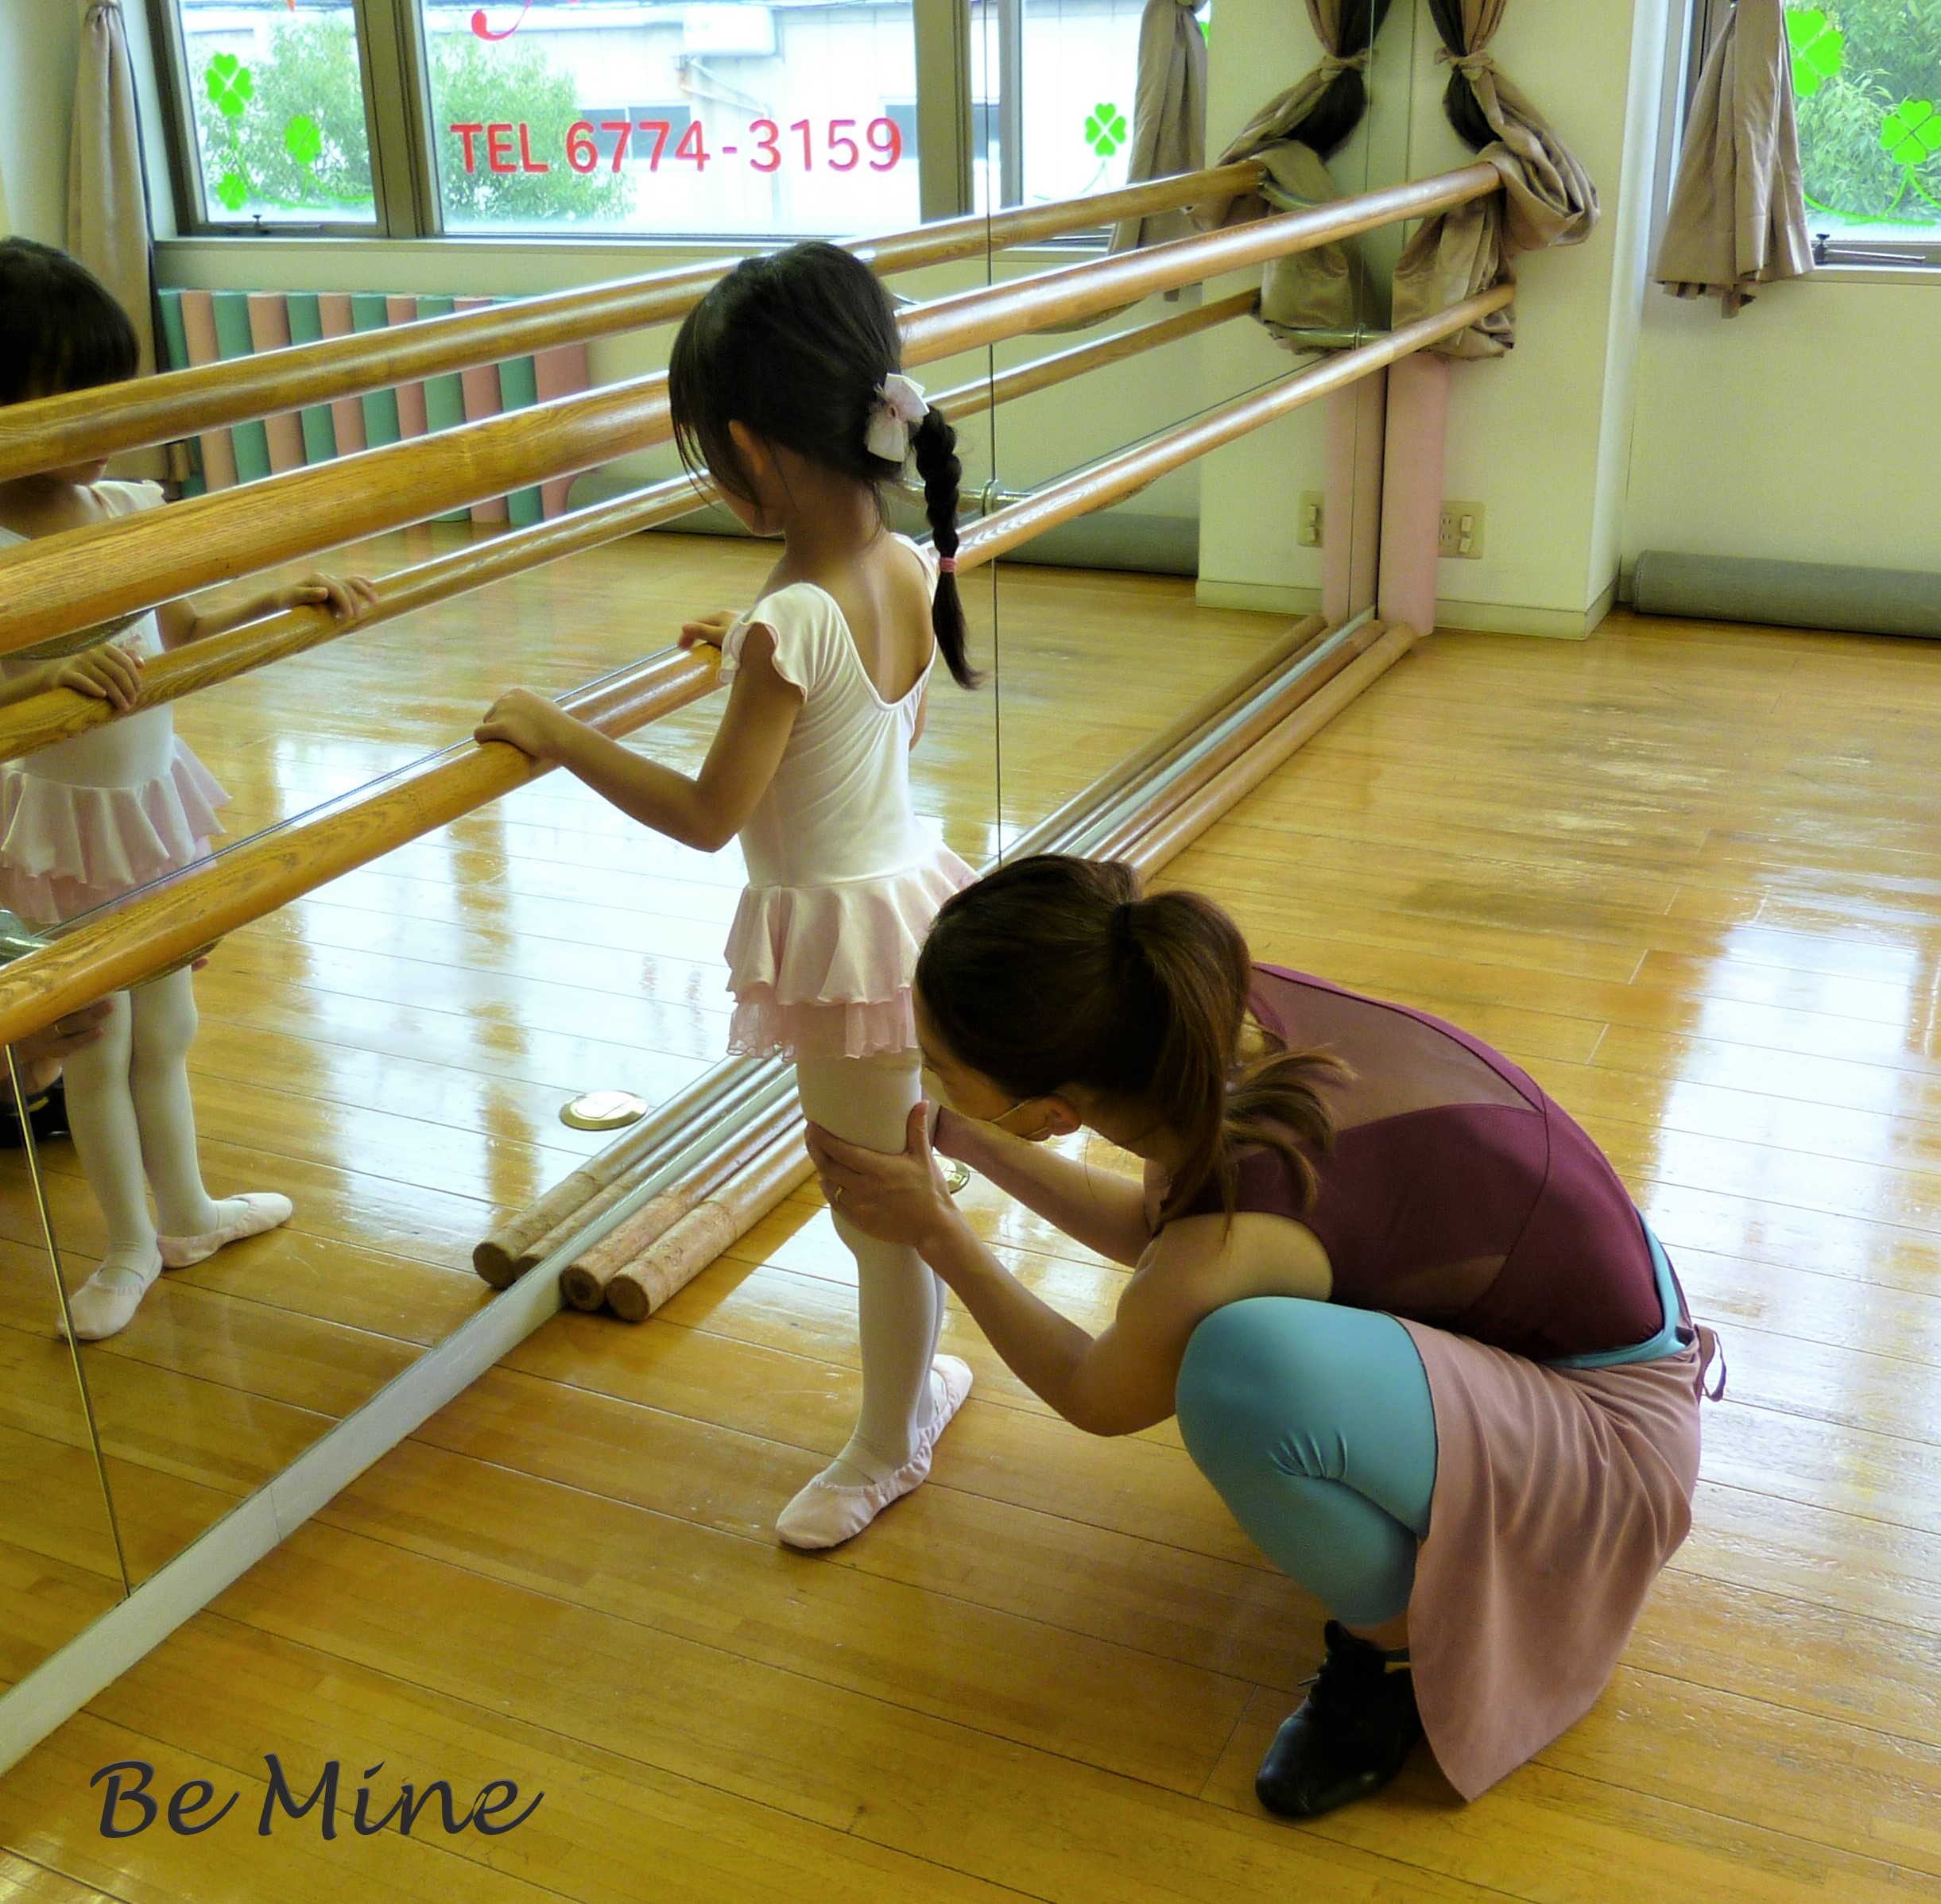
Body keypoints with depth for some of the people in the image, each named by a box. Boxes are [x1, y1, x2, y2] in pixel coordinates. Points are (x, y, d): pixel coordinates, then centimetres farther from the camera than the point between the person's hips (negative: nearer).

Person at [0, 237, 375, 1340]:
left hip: (158, 804, 6)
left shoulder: (131, 509, -4)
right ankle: (131, 1245, 31)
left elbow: (182, 632, 11)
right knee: (99, 1049, 11)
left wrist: (288, 599, 1)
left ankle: (185, 1211, 41)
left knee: (164, 1030, 21)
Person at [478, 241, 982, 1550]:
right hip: (910, 890, 8)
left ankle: (887, 1451, 31)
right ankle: (923, 1376, 45)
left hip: (843, 929, -8)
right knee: (903, 1188, 25)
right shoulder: (914, 570, -4)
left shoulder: (790, 622, -28)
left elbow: (709, 815, -21)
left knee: (877, 1210, 11)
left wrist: (559, 736, -12)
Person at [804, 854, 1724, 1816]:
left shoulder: (1226, 1245, -34)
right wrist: (957, 1138, 11)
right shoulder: (1222, 1011, -14)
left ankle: (1406, 1650, -5)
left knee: (1242, 1370, -35)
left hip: (1612, 1434, -8)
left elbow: (1095, 1396, -9)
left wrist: (934, 1230, 0)